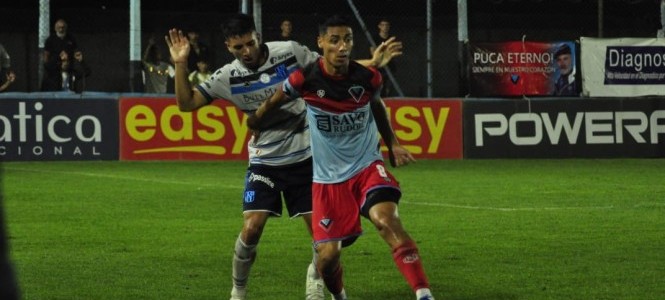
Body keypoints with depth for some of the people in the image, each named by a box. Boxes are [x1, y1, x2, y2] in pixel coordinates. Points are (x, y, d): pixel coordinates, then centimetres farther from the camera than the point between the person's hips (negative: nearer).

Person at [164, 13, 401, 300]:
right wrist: (180, 64, -19)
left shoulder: (290, 52, -10)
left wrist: (373, 63, -9)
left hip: (304, 157, 0)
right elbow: (186, 102, -6)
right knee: (251, 228, -14)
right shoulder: (228, 77, -9)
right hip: (264, 161, 0)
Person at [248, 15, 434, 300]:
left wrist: (393, 144, 8)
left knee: (387, 221, -29)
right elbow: (273, 103, 7)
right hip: (328, 178, 0)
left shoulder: (368, 78, -9)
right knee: (328, 256, -2)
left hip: (367, 166, 0)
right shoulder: (305, 79, -15)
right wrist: (255, 124, 21)